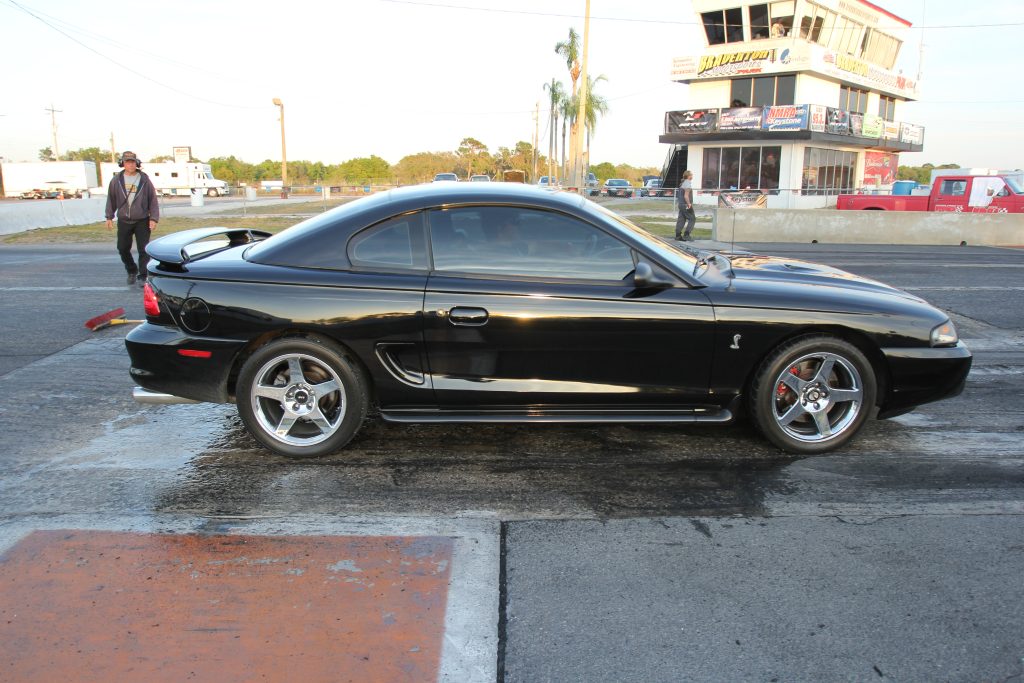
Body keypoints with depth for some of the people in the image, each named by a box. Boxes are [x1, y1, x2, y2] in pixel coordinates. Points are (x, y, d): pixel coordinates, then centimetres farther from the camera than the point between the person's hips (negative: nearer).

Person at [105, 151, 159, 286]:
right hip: (123, 221, 2)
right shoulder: (116, 180, 2)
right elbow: (111, 199, 9)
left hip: (142, 221, -2)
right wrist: (109, 217, 7)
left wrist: (154, 218, -8)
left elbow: (153, 200, -2)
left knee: (143, 249, -4)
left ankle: (143, 276, 4)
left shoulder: (144, 180, -3)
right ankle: (131, 271, 28)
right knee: (123, 248, 7)